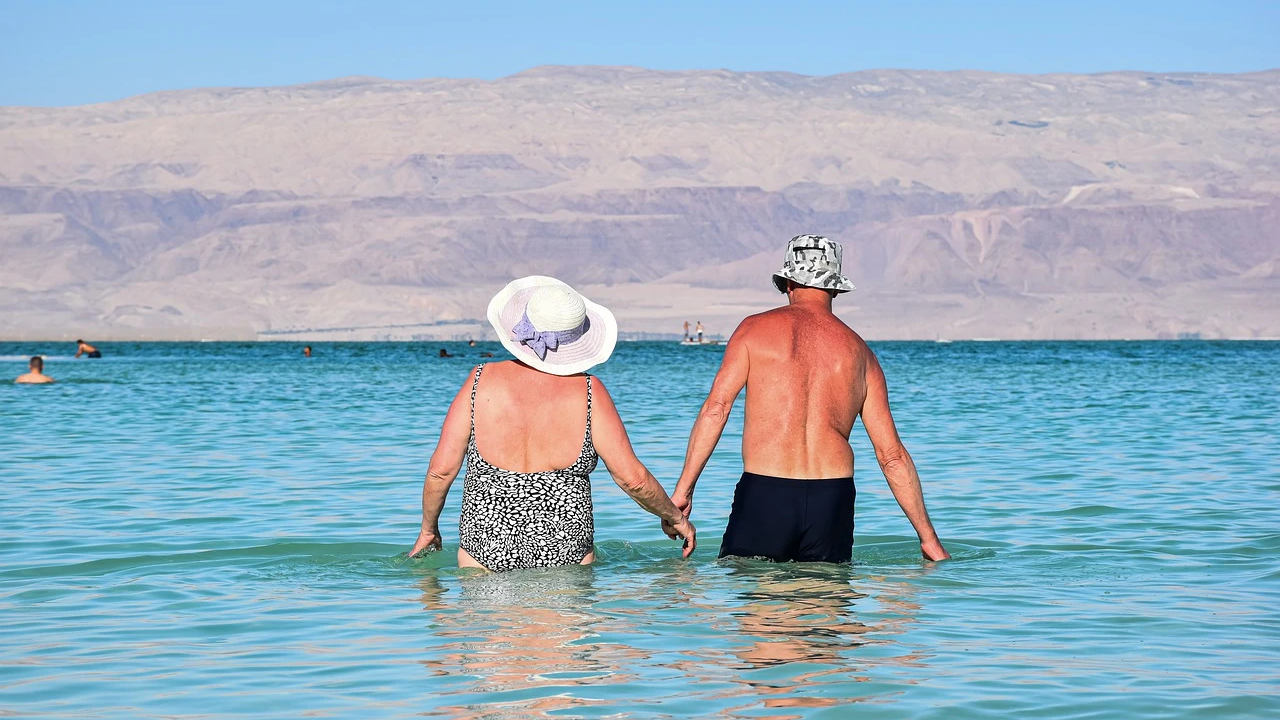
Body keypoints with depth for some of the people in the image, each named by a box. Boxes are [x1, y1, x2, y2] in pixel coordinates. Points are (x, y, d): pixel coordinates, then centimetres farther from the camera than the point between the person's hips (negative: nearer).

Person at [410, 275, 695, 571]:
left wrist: (428, 529, 14)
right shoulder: (588, 391, -3)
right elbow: (632, 477, -4)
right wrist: (674, 517, 13)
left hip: (485, 553, 1)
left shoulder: (482, 380, 0)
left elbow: (441, 469, -1)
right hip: (566, 555, -1)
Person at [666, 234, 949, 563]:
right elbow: (892, 455, 10)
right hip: (833, 499, 2)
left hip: (764, 496, -2)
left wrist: (683, 489, -5)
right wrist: (929, 538, 14)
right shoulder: (859, 352, 13)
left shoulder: (756, 329, 6)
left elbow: (716, 408, -5)